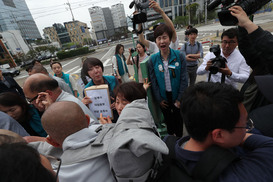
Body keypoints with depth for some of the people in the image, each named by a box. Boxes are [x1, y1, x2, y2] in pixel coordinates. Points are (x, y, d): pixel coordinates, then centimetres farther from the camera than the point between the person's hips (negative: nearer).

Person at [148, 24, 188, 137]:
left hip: (177, 97, 0)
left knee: (178, 119, 17)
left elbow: (184, 80, -9)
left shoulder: (179, 56, -11)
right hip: (163, 98, 1)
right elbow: (153, 82, -5)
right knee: (168, 119, 21)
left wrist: (180, 99, -9)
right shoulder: (153, 60, -9)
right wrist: (159, 99, -5)